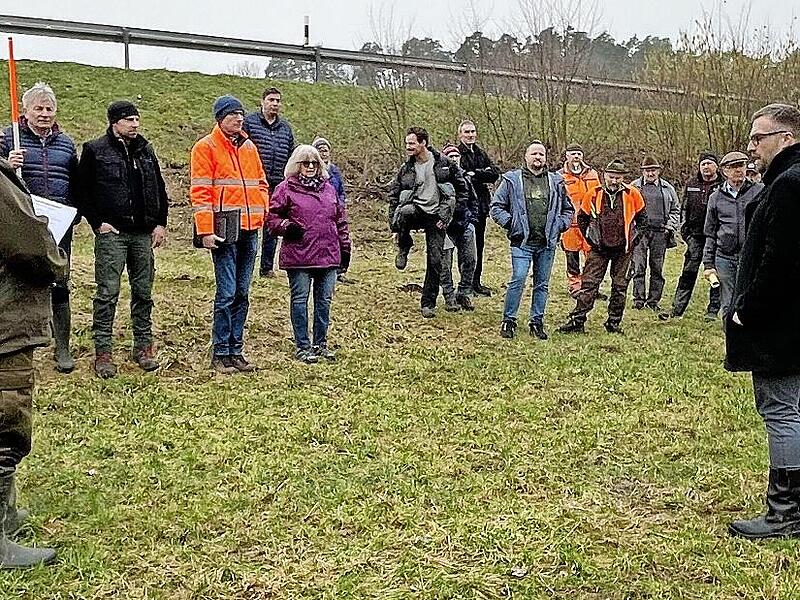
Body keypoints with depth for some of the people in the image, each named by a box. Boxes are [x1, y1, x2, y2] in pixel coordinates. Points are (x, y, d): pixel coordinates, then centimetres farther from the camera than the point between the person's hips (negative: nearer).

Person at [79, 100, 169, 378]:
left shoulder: (146, 150, 13)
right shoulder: (95, 150, -1)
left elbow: (159, 189, 18)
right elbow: (83, 191, -1)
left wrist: (161, 223, 9)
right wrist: (97, 223, -7)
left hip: (143, 233, 5)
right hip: (111, 233, -5)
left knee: (143, 291, 9)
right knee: (107, 293, -4)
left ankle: (143, 346, 19)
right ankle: (102, 352, 3)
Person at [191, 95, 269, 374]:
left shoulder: (249, 147, 17)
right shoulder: (206, 147, -2)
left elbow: (261, 183, 22)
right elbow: (200, 191, -8)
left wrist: (261, 213, 9)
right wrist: (205, 230, -14)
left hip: (250, 230, 6)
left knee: (242, 293, 9)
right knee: (227, 293, -7)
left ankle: (236, 351, 17)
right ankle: (220, 353, 3)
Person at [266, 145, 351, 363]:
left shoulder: (329, 188, 14)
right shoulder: (286, 188, 0)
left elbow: (340, 219, 18)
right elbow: (272, 217, 2)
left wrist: (344, 246, 15)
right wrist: (287, 227, -16)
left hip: (328, 255, 5)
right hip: (298, 256, -5)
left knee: (324, 300, 10)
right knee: (300, 300, 2)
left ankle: (320, 343, 22)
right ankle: (302, 346, 10)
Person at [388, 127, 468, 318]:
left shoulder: (443, 163, 0)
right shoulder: (406, 169, 4)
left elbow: (461, 186, 7)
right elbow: (394, 196, 9)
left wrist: (449, 212, 0)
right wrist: (394, 225, 2)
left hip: (436, 216, 0)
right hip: (415, 210, 0)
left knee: (435, 260, -3)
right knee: (404, 212, -37)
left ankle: (428, 303, 10)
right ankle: (404, 247, -8)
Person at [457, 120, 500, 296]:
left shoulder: (480, 153, 16)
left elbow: (495, 173, 3)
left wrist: (474, 174, -9)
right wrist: (483, 176, -11)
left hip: (481, 204, 7)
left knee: (479, 244, 11)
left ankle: (476, 282, 21)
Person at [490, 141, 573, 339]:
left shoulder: (556, 182, 12)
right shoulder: (512, 180, 3)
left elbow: (568, 209, 21)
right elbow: (496, 207, 4)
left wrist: (559, 226, 7)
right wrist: (511, 223, -6)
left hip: (547, 243, 3)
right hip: (522, 242, -3)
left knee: (542, 284, 8)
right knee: (518, 280, -12)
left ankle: (537, 322, 18)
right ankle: (508, 320, 0)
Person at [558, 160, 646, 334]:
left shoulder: (632, 194, -4)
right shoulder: (594, 195, -4)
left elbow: (642, 217, 10)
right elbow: (582, 218, 10)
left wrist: (634, 237, 3)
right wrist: (590, 238, 3)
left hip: (624, 249, 1)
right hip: (599, 248, -1)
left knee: (620, 286, 7)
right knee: (589, 284, -4)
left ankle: (614, 323, 18)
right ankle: (577, 321, -3)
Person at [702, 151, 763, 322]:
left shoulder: (760, 191, 2)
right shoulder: (716, 197, 9)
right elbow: (710, 234, 14)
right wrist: (708, 264, 10)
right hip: (724, 258, 3)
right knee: (728, 308, 6)